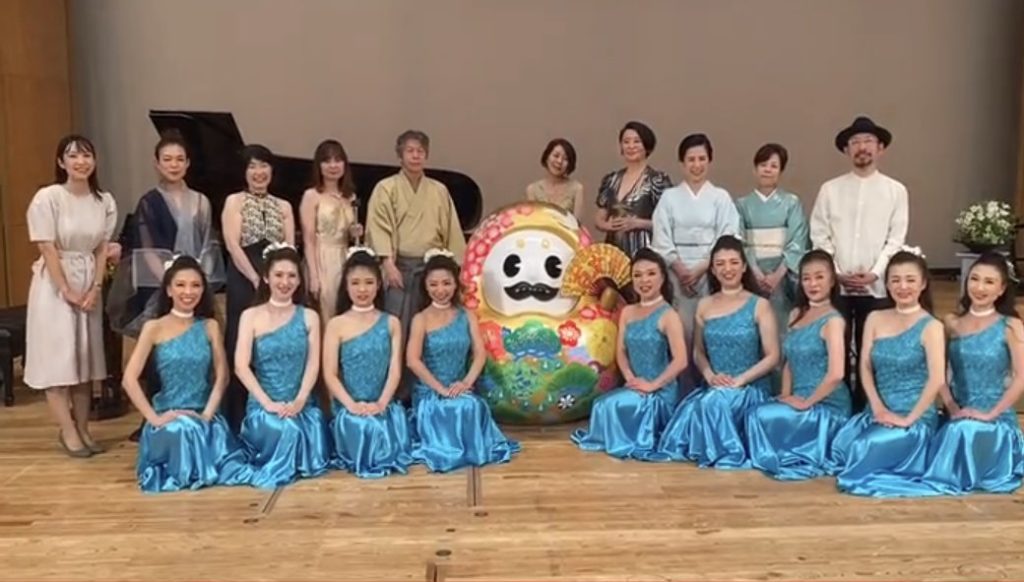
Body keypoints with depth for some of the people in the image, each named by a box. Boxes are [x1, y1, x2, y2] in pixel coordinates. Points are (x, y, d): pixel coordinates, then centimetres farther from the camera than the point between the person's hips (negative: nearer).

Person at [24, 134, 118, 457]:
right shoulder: (47, 198, -12)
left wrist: (95, 288, -5)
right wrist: (67, 290, -14)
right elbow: (48, 249, -13)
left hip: (89, 284, 5)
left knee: (85, 357, 9)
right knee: (58, 358, -2)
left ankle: (83, 429, 17)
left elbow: (102, 249, 4)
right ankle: (68, 432, 5)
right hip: (55, 285, -5)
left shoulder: (104, 201, 2)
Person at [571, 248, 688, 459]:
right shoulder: (627, 312, 7)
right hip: (636, 389, 6)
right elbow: (621, 351, 7)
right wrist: (631, 378, -9)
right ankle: (633, 436, 10)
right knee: (603, 404, -13)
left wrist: (653, 385, -17)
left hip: (661, 393, -6)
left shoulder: (668, 315, -13)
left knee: (611, 405, -20)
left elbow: (680, 361, -19)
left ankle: (632, 441, 7)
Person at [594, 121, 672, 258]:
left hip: (643, 251, -4)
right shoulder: (611, 180, 12)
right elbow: (598, 220, 16)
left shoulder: (658, 179, -4)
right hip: (613, 249, 4)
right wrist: (609, 225, -5)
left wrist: (636, 223, -16)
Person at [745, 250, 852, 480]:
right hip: (799, 399, 7)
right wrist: (786, 395, 1)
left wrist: (806, 402, -14)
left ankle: (804, 458, 0)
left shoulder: (833, 320, -13)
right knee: (754, 415, -13)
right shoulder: (796, 314, 11)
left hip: (827, 406, -7)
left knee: (763, 417, -20)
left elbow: (836, 374, -21)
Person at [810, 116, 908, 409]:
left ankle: (864, 410, 18)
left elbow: (896, 239, 0)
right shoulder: (829, 189, 5)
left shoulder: (896, 191, 5)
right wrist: (836, 273, -8)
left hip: (876, 287, 0)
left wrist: (874, 273, -11)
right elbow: (819, 236, 1)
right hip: (835, 285, 0)